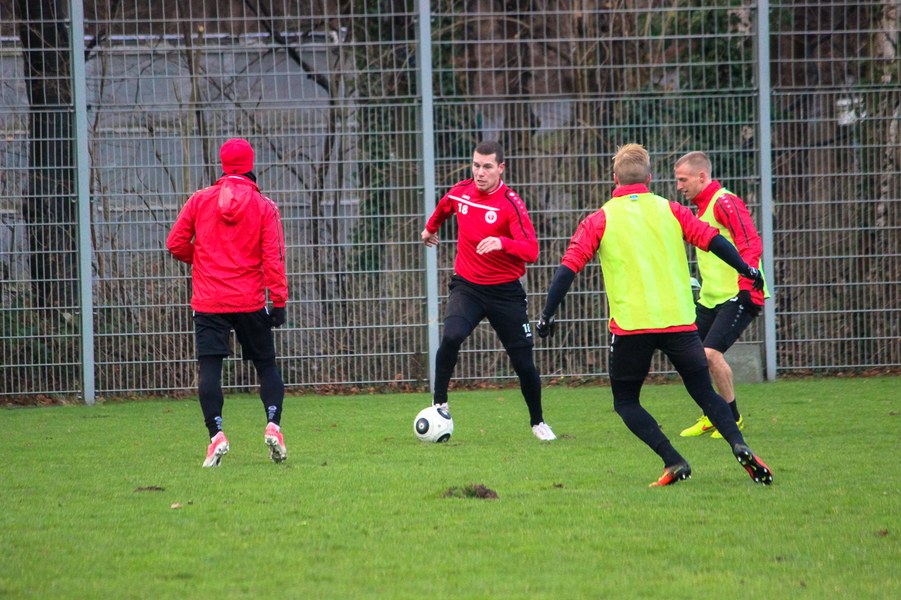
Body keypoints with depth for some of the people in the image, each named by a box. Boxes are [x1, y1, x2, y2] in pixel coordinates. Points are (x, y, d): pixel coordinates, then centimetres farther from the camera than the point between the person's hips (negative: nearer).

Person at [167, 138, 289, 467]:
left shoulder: (200, 200, 2)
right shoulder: (264, 206, -1)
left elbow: (176, 243, 4)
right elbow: (273, 256, -7)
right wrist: (279, 301, -6)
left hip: (208, 302, 0)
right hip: (250, 301, 0)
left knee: (209, 366, -2)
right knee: (266, 364, 12)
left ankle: (216, 434, -15)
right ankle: (273, 425, -6)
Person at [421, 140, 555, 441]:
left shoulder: (511, 204, -16)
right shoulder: (461, 191, -2)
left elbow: (531, 251, -26)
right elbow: (445, 206, 25)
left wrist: (502, 243, -43)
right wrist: (431, 227, 40)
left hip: (505, 292, -2)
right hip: (467, 287, 2)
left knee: (523, 362, 2)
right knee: (451, 337, -27)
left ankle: (537, 422, 26)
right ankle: (439, 404, -14)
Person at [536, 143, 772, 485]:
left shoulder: (599, 221, 4)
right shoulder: (670, 211, 9)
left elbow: (568, 268, -1)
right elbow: (712, 241, 6)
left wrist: (547, 315, 3)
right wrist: (747, 271, 19)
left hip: (630, 325, -2)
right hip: (679, 321, 2)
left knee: (626, 402, 11)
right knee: (705, 393, 11)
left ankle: (673, 461, -7)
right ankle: (739, 446, -15)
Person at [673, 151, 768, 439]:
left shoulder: (725, 203, -14)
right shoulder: (701, 207, 16)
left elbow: (751, 244, -22)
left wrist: (745, 286, -30)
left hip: (737, 296, -10)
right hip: (711, 297, 10)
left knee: (711, 352, -19)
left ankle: (733, 418, -3)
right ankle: (712, 416, 18)